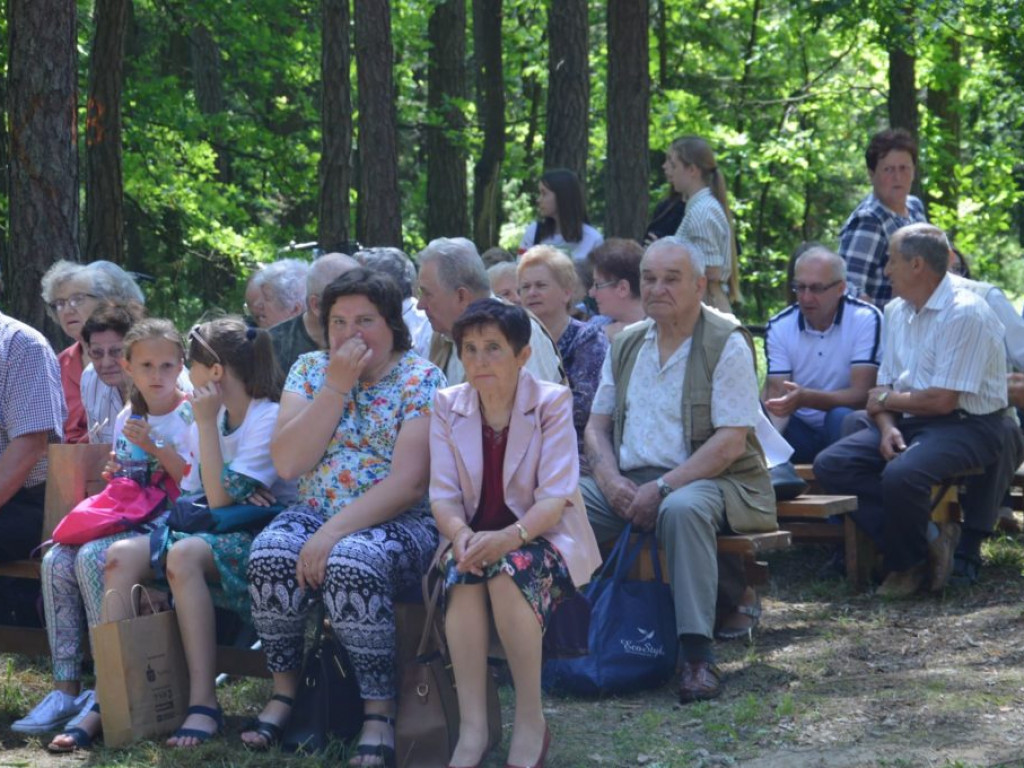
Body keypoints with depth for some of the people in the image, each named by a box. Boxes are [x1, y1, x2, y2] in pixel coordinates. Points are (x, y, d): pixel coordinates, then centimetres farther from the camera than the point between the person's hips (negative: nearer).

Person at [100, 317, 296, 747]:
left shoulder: (271, 419, -11)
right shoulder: (208, 421, 13)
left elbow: (219, 498, -17)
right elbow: (192, 499, 13)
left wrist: (206, 423, -13)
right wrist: (233, 495, -9)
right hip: (214, 531, 8)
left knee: (184, 554, -36)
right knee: (121, 554, -15)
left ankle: (203, 705, -36)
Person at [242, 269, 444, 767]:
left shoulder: (420, 380, -4)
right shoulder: (310, 370, 9)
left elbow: (408, 482, -15)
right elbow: (288, 463, -6)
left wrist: (335, 531, -25)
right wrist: (338, 386, -11)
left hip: (400, 524, -4)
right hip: (315, 515, 4)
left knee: (350, 562, -37)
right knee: (270, 554, -29)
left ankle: (379, 710, -25)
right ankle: (283, 692, -10)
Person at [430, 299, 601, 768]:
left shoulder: (551, 403, -6)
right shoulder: (447, 406, 4)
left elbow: (555, 497, -15)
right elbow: (443, 495, -2)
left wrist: (509, 538, -34)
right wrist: (461, 534, -26)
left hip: (541, 537, -2)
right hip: (474, 537, 3)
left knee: (508, 571, -35)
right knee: (463, 572, -32)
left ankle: (531, 722, -24)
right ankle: (472, 726, -34)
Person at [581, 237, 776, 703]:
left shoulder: (726, 344, -5)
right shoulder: (626, 345, 15)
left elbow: (731, 442, -13)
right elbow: (597, 424, 15)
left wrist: (662, 487, -20)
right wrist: (611, 480, -6)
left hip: (712, 480, -6)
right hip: (630, 482, 6)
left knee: (681, 509, -40)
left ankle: (698, 659, -39)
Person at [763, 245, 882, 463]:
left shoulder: (866, 319, -10)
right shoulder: (780, 327, 0)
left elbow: (862, 395, -18)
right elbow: (775, 395, -7)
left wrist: (805, 398, -34)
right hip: (801, 429, 2)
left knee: (841, 417, -35)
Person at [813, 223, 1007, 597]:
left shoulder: (965, 314, -15)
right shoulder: (897, 311, 12)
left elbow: (942, 400, -19)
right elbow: (884, 388, 13)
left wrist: (887, 401, -4)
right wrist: (887, 426, -10)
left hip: (965, 425, -9)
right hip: (908, 421, 9)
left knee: (901, 475, -36)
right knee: (830, 465, -11)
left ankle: (907, 564, -7)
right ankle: (926, 538, -13)